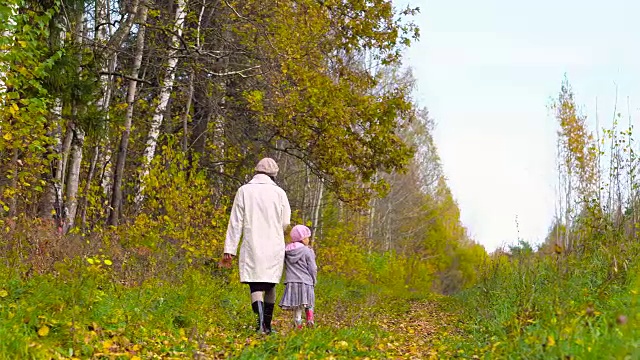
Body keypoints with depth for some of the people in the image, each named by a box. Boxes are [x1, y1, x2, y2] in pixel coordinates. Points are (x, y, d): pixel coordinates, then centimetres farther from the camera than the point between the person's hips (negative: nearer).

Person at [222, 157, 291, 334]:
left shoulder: (244, 190, 0)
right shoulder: (279, 192, 0)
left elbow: (235, 223, -2)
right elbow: (286, 223, 4)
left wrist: (229, 249, 0)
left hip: (252, 247, -1)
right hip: (274, 247, 1)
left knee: (256, 285, -2)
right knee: (270, 285, 14)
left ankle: (260, 315, -27)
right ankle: (267, 325, 20)